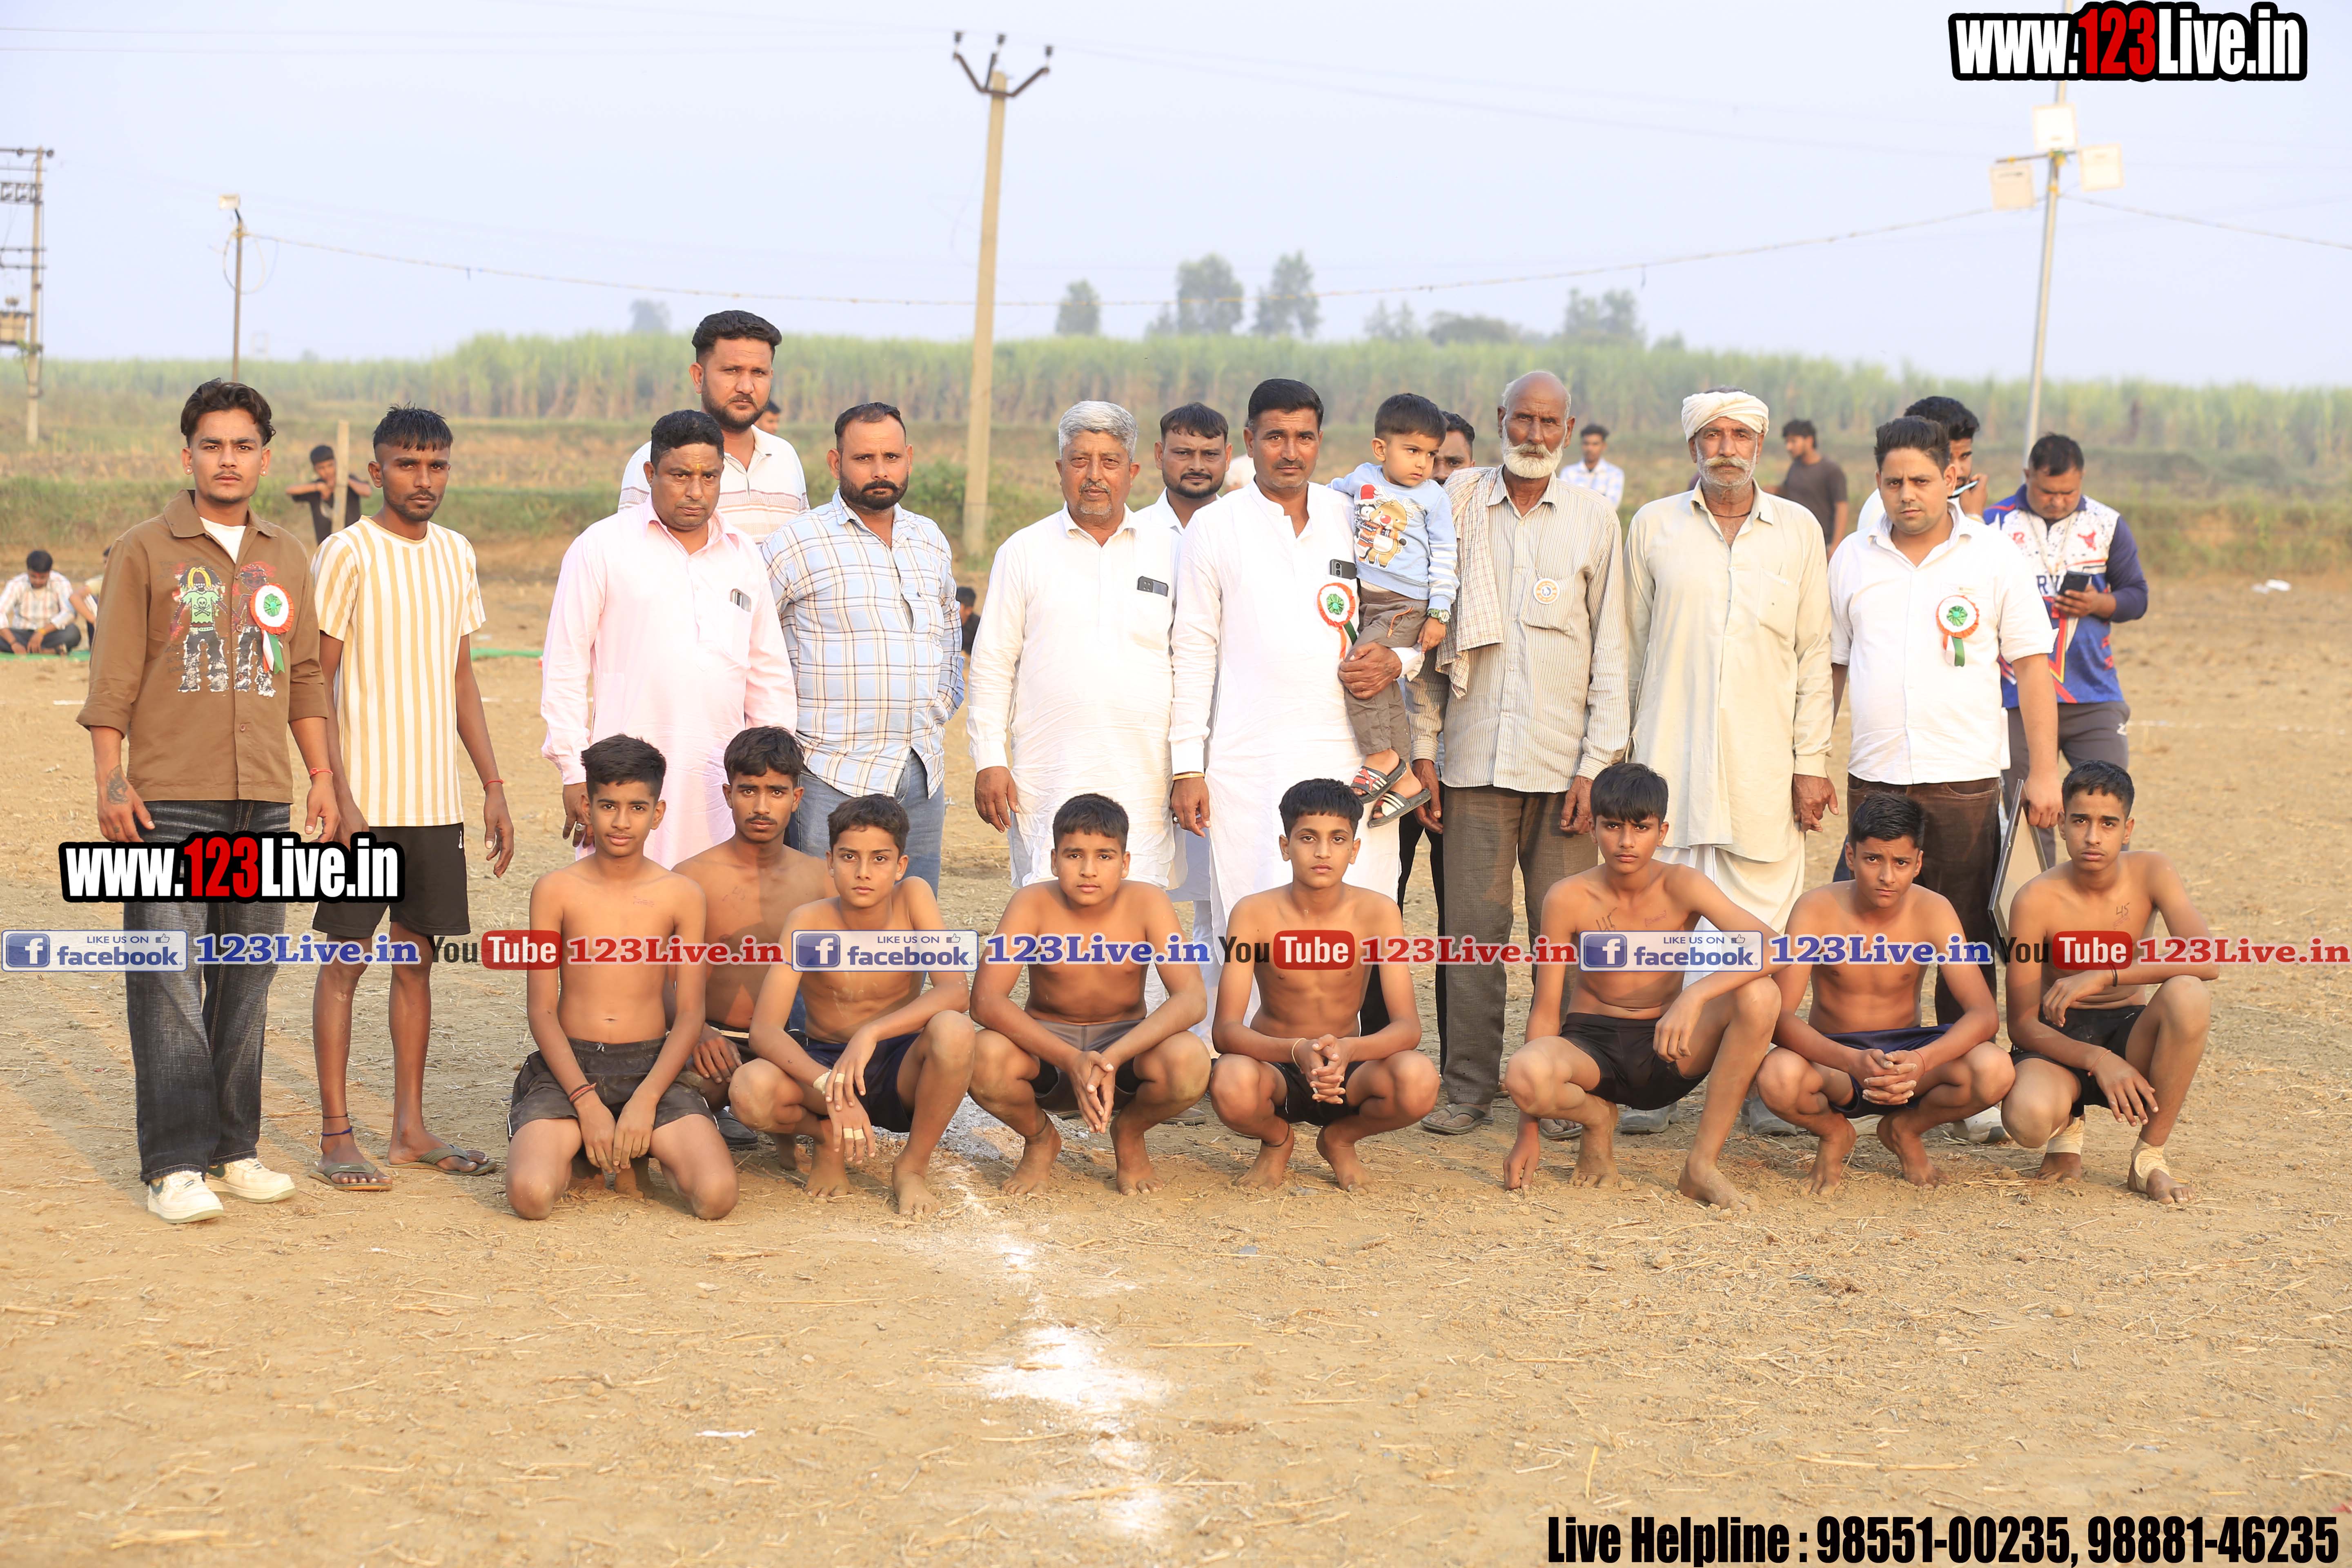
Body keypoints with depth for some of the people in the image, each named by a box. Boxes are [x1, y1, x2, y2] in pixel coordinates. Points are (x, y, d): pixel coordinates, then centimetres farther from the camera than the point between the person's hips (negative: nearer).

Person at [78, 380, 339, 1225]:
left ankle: (235, 1148, 15)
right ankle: (174, 1164, -2)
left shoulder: (288, 558, 14)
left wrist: (322, 775, 14)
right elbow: (112, 678, -1)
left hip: (265, 803, 4)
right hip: (168, 801, -4)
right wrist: (111, 779, -9)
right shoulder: (145, 551, 2)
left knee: (248, 980, 7)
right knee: (169, 982, -6)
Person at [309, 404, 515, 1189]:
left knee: (417, 956, 10)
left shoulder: (456, 553, 11)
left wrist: (493, 785, 12)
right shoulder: (348, 553, -8)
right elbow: (310, 686, -9)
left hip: (436, 799, 6)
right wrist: (338, 796, -16)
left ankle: (410, 1127, 18)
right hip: (365, 798, -6)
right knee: (346, 958, 0)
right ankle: (336, 1136, 5)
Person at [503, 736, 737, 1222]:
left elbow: (689, 1013, 1)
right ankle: (567, 1150, 9)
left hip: (652, 1067, 1)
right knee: (531, 1195, -28)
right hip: (568, 1067, -1)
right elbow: (541, 1009, -1)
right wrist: (586, 1103, -12)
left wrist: (645, 1101, -12)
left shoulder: (681, 896, 3)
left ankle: (656, 1153, 12)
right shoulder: (555, 891, 0)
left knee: (716, 1195, -23)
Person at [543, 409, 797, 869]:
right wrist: (574, 773, -4)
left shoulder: (744, 556, 15)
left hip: (722, 786, 4)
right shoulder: (601, 547, 2)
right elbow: (564, 667, 1)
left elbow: (771, 676, 21)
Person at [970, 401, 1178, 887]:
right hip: (1048, 778, -1)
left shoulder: (1169, 550, 10)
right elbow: (992, 667, 8)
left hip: (1142, 778, 1)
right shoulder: (1024, 551, 8)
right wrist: (989, 761, 0)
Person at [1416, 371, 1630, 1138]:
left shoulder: (1594, 518, 5)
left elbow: (1611, 650, 5)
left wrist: (1597, 764, -3)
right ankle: (1470, 1086, 9)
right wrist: (1421, 749, 3)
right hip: (1476, 754, 0)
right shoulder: (1456, 504, 5)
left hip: (1564, 758, 0)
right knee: (1475, 925, 0)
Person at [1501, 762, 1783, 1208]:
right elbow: (1546, 1011, -7)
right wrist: (1529, 1135, -10)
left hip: (1666, 1053, 1)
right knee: (1523, 1073, -36)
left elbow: (1770, 948, -23)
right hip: (1590, 1045, -1)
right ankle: (1597, 1118, 3)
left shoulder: (1680, 887, -10)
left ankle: (1702, 1165, -16)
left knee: (1760, 995, -26)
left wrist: (1694, 996, -40)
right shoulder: (1568, 900, -10)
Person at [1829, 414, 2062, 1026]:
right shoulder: (1851, 558, 9)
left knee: (1966, 937, 2)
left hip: (1965, 778, -2)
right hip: (1873, 777, 2)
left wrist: (2044, 772, -5)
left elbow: (2032, 667, 1)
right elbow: (1829, 666, 15)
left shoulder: (1994, 558, 2)